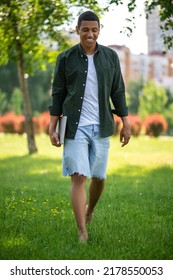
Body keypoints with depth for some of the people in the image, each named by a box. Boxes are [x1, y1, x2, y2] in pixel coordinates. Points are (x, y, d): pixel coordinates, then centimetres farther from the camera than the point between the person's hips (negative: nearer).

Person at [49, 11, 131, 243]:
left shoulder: (110, 56, 4)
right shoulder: (66, 58, -1)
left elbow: (118, 92, 8)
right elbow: (58, 94, 3)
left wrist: (126, 123, 6)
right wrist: (52, 127, 0)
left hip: (101, 127, 2)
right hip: (75, 127, -2)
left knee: (99, 176, 11)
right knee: (78, 177, -9)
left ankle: (90, 211, 40)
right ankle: (82, 232, -5)